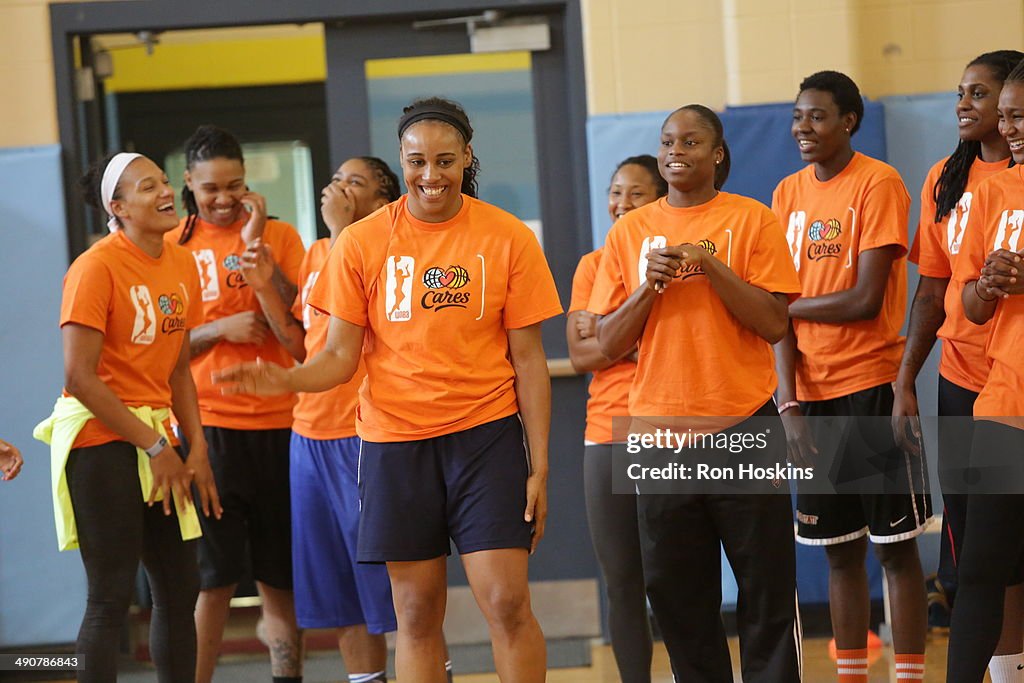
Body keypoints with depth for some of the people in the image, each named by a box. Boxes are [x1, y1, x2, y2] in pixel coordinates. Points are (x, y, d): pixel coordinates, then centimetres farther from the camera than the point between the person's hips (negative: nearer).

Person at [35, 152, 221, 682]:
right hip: (101, 439, -7)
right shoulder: (97, 267, -13)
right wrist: (155, 447, -15)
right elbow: (79, 377, -17)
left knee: (179, 589, 8)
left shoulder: (182, 265, 8)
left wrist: (196, 448, 2)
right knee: (112, 598, -6)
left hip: (156, 438, 7)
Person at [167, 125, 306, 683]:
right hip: (207, 426, -1)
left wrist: (254, 245, -12)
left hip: (277, 425, 1)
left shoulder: (279, 236, 6)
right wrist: (220, 329, -11)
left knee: (280, 574, 6)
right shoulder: (172, 249, 5)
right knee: (214, 576, -2)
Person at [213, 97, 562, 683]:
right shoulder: (362, 244, 0)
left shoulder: (508, 238, -2)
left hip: (486, 436, -1)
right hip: (395, 441, 1)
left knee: (507, 602, -8)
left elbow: (529, 359, 0)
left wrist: (539, 465, -3)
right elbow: (341, 357, 2)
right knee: (417, 615, 5)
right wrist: (284, 380, -20)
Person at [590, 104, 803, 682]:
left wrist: (711, 265, -15)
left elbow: (775, 324, -7)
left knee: (767, 588, -1)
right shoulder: (629, 232, 9)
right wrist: (647, 287, -9)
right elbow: (609, 344, 7)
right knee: (677, 594, 6)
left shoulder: (752, 220, 1)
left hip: (744, 424, -3)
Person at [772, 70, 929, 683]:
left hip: (872, 385, -5)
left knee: (895, 545, -2)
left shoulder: (878, 184, -8)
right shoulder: (789, 194, 10)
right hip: (812, 393, 5)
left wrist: (788, 305, -3)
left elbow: (865, 300, -15)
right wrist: (789, 403, -5)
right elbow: (781, 311, 5)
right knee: (840, 548, 9)